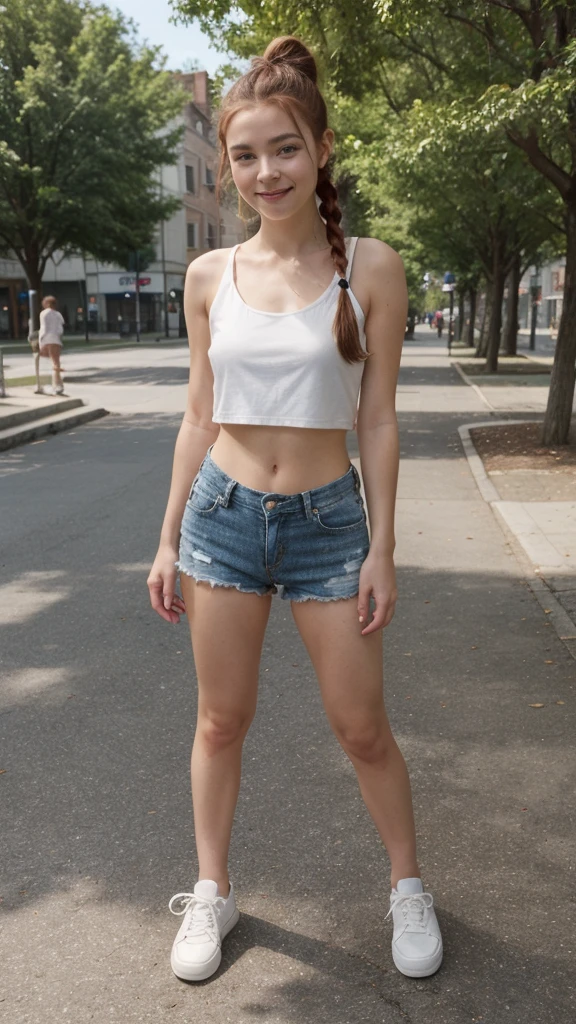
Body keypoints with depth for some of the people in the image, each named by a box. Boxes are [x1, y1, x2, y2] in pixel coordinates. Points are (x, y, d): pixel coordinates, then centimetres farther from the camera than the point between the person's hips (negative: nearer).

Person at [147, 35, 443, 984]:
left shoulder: (370, 268, -6)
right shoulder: (210, 276, 1)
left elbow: (378, 422, -3)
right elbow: (199, 419, 7)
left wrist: (382, 549, -5)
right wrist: (169, 539, 6)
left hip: (328, 518, -2)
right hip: (223, 513, 2)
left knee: (362, 727, 8)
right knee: (221, 720, 12)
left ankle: (408, 887, 32)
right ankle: (212, 891, 32)